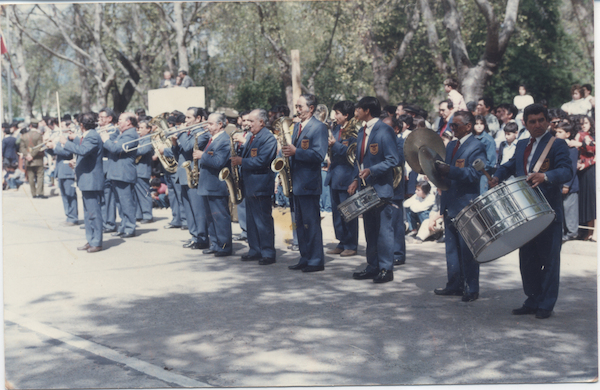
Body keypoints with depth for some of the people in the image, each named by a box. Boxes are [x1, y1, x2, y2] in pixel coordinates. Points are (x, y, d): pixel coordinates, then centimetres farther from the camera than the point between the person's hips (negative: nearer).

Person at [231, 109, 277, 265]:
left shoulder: (268, 138, -12)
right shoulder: (251, 137, 18)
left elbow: (261, 161, -21)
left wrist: (242, 162, -17)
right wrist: (237, 158, 1)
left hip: (261, 186, -9)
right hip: (249, 186, 9)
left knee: (263, 221, -6)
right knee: (251, 221, 13)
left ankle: (268, 253, -2)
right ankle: (255, 250, 20)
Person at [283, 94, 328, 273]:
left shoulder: (319, 127, -9)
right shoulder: (297, 126, 16)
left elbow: (319, 155, -19)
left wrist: (295, 152, -22)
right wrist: (287, 152, 1)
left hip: (309, 184, -9)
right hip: (296, 182, 9)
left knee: (311, 224, -5)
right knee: (300, 224, 12)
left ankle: (316, 261, 1)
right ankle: (305, 259, 20)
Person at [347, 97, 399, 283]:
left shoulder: (384, 131, -10)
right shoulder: (362, 132, 16)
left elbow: (393, 160, -15)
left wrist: (371, 170, -24)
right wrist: (356, 180, 8)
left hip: (381, 189, -8)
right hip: (365, 188, 8)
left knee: (384, 230, -4)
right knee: (370, 230, 12)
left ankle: (386, 269, 2)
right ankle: (372, 266, 19)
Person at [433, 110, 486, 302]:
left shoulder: (476, 147, -9)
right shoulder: (451, 146, 16)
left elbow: (475, 173, -21)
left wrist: (450, 170, -29)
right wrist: (438, 169, 0)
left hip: (466, 205, -8)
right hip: (450, 205, 8)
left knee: (467, 249, -3)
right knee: (451, 247, 14)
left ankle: (471, 289, 4)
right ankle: (455, 284, 22)